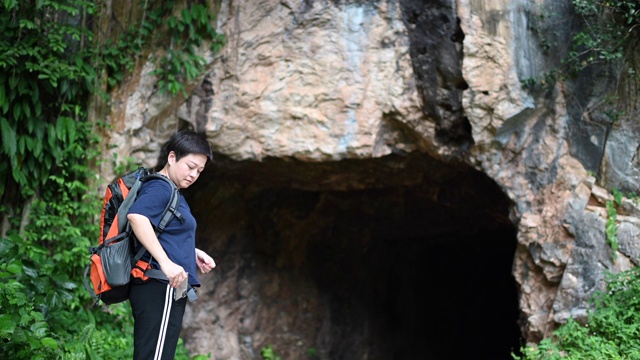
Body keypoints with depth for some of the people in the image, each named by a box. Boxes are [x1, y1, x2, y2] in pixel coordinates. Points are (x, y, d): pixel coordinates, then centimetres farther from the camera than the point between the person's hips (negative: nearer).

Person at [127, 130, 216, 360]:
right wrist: (166, 263, -32)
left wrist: (193, 253, 16)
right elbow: (136, 216, -30)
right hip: (160, 289, -11)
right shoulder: (159, 188, -10)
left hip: (165, 290, 11)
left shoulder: (171, 192, 21)